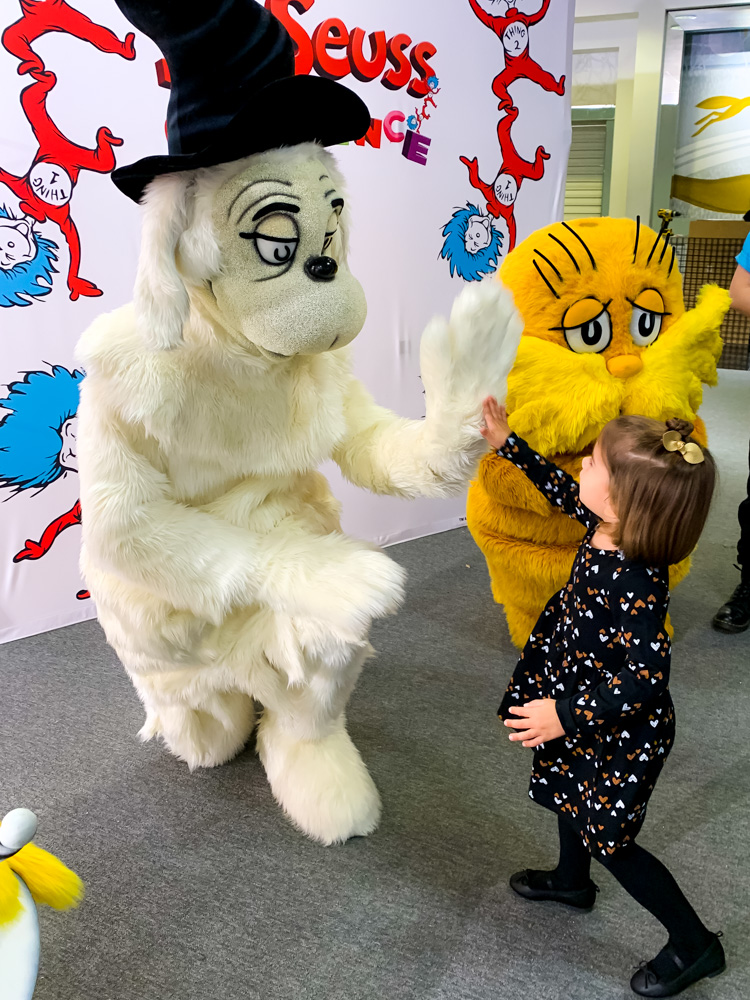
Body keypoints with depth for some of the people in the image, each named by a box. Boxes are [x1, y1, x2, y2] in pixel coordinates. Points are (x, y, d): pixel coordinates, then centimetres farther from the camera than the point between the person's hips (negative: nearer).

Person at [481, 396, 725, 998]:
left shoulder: (637, 584, -37)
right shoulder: (610, 528, -13)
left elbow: (644, 677, -34)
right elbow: (561, 489, 6)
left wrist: (566, 717, -30)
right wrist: (508, 443, 7)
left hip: (623, 730, -9)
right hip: (580, 693, 9)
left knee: (609, 838, 9)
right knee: (569, 789, 30)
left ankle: (694, 945, 31)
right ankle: (572, 881, 58)